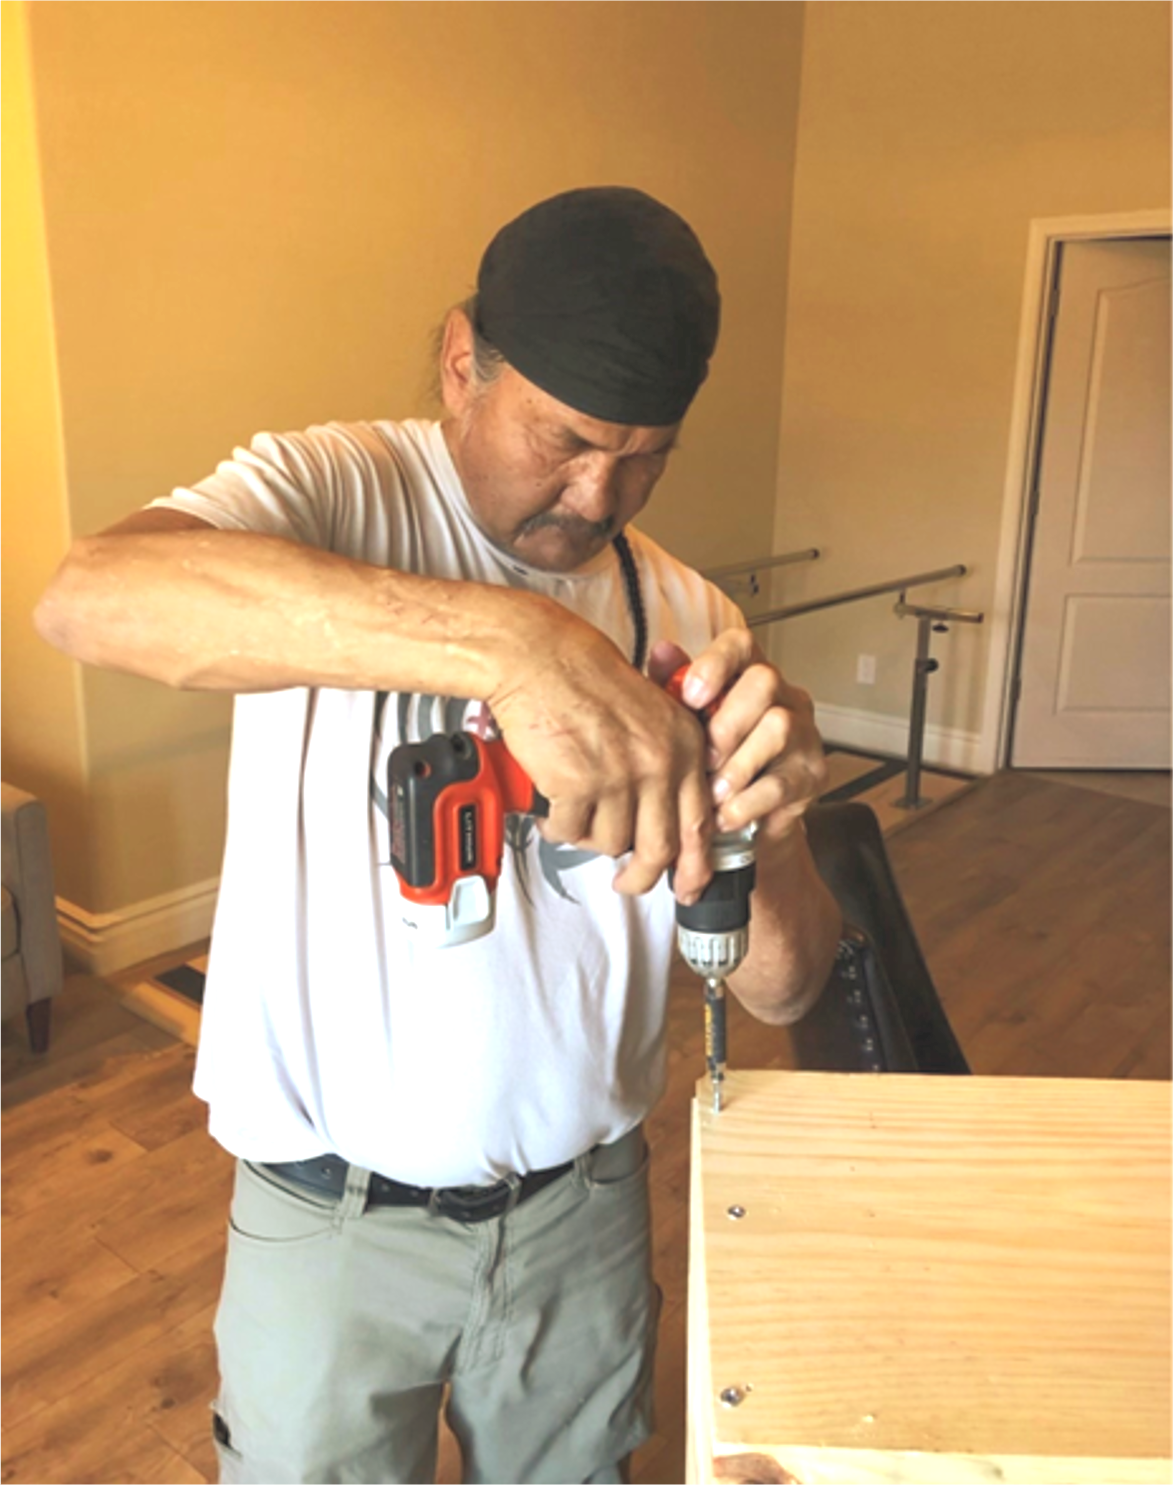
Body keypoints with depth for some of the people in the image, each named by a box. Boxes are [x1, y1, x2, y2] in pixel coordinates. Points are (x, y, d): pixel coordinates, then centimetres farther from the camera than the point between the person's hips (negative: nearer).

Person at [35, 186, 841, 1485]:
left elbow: (782, 989, -6)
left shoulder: (687, 621, -4)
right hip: (332, 1219, -2)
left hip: (581, 1209, 3)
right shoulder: (336, 491, -12)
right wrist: (516, 643, -44)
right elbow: (88, 598, -36)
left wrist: (759, 821, -28)